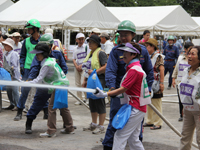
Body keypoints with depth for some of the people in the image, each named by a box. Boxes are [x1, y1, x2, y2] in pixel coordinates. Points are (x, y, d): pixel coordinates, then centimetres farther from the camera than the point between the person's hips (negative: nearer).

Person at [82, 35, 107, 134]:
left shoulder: (100, 53, -11)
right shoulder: (90, 53, 16)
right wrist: (85, 80, 17)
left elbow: (106, 67, -20)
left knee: (99, 103, -4)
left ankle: (101, 126, 2)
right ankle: (94, 124, 25)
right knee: (92, 103, 14)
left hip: (99, 80, -9)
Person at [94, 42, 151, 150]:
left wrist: (106, 94, -22)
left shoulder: (134, 70, -17)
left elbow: (123, 89, -20)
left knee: (120, 136, -9)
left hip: (135, 109, -10)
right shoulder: (135, 67, 15)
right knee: (133, 139, 16)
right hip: (137, 108, 10)